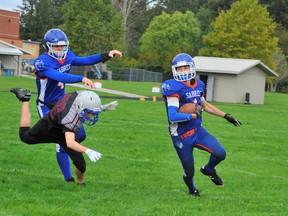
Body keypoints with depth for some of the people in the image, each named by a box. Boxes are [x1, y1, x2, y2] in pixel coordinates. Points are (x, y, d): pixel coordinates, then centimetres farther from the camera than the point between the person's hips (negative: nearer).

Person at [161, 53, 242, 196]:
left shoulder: (198, 85, 3)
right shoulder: (174, 88, -20)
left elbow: (205, 105, 20)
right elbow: (173, 117, -27)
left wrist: (226, 116, 21)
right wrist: (194, 115, -19)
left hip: (198, 131, 5)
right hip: (181, 136, -5)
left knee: (220, 154, -12)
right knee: (189, 172, 6)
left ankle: (209, 170, 23)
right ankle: (192, 190, 42)